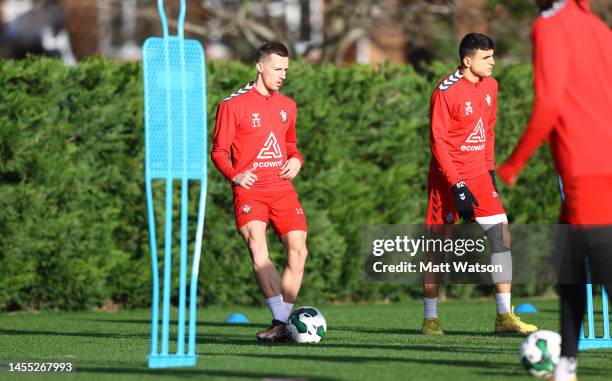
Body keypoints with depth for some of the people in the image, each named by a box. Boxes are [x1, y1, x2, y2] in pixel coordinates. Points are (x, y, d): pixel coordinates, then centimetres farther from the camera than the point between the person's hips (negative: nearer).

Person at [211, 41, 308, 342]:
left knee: (298, 251, -6)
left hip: (282, 190, 5)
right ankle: (280, 322, -28)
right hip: (250, 191, -5)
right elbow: (219, 151, -1)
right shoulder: (233, 105, -1)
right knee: (258, 251, -23)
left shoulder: (287, 106, 17)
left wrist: (296, 160, 7)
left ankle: (281, 324, 4)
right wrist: (235, 176, -19)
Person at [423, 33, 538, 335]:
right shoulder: (446, 92, -14)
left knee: (501, 234, -5)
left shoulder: (490, 86, 8)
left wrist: (490, 169, 15)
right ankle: (431, 318, 11)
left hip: (478, 174, 6)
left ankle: (504, 316, -3)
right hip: (448, 177, -6)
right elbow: (437, 142, -15)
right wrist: (457, 185, -19)